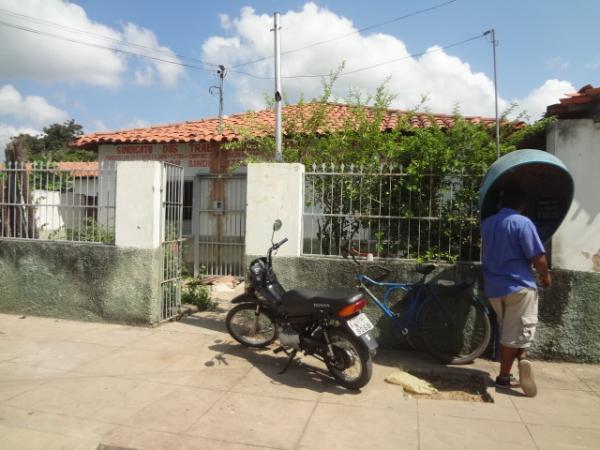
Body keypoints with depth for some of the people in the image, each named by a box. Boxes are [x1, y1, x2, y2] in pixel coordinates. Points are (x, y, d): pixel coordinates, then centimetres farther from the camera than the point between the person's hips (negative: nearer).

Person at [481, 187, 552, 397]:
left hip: (494, 288, 6)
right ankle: (504, 376, 0)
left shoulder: (486, 223, 8)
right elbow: (538, 257, -15)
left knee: (508, 331, 18)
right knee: (517, 332, 2)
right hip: (519, 286, -6)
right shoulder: (522, 222, -12)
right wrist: (546, 275, 5)